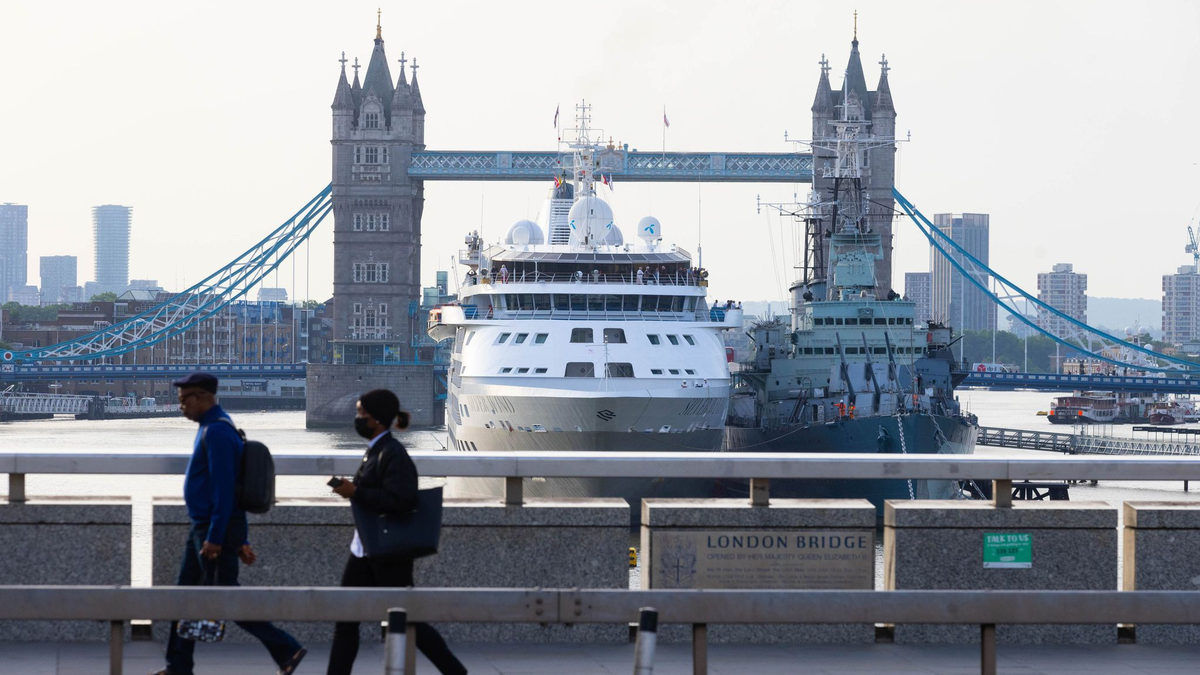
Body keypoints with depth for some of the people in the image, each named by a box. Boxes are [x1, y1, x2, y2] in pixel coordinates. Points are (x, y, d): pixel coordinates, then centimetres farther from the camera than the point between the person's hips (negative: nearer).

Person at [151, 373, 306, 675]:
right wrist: (240, 540, 19)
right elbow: (232, 489, 18)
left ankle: (287, 651, -2)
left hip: (215, 529, -10)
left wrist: (215, 537, -25)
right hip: (202, 528, 10)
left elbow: (223, 489, -23)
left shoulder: (216, 432, -18)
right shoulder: (211, 428, 15)